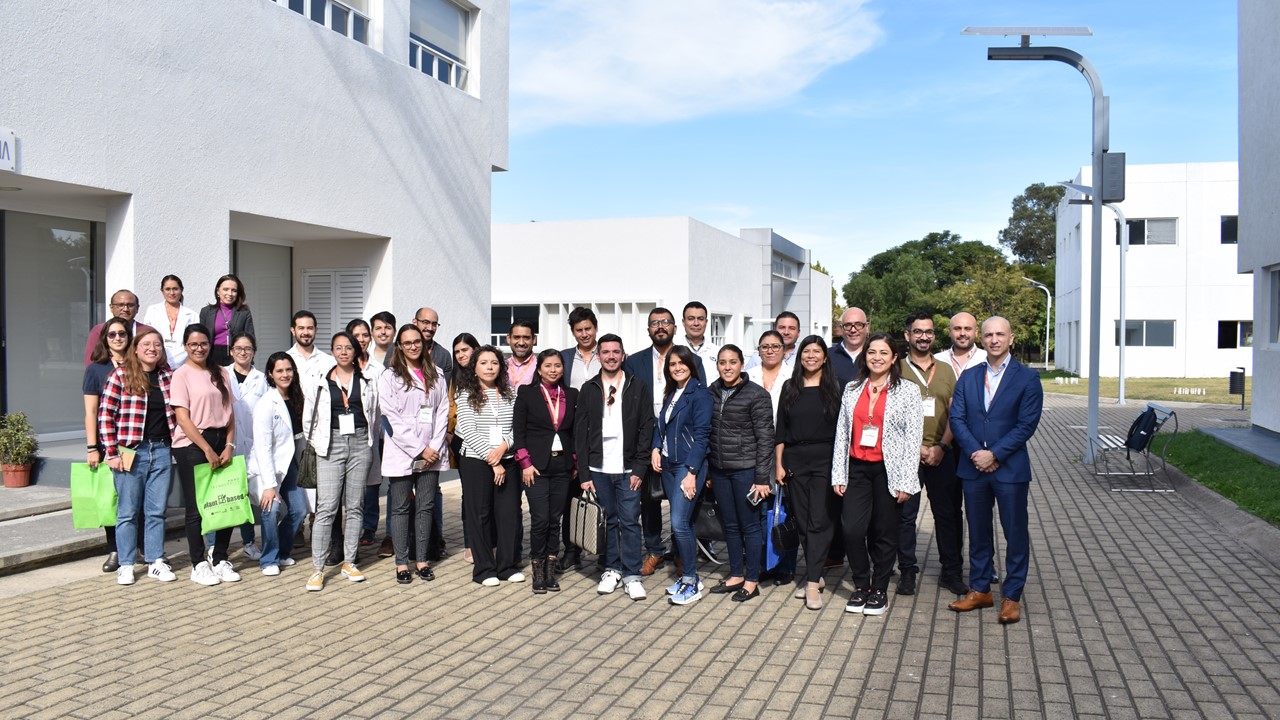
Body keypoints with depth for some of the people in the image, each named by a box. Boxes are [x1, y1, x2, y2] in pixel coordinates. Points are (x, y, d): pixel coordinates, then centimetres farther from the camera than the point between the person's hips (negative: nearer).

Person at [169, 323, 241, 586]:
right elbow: (183, 417, -9)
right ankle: (199, 565, 14)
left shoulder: (221, 373, 11)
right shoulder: (181, 375, -3)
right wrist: (207, 449, -13)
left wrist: (229, 446, -2)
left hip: (221, 442, 5)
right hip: (192, 446, -5)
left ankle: (219, 559, 19)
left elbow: (230, 413, 10)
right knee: (196, 507, 2)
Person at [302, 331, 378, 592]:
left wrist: (370, 443, 12)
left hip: (360, 443, 2)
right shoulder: (319, 380, 5)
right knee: (326, 507, -8)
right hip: (331, 444, -2)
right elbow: (310, 416, 11)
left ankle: (349, 562, 15)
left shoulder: (368, 380, 8)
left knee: (355, 505, 6)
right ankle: (317, 568, -3)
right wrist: (317, 442, 8)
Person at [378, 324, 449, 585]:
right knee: (400, 507, 2)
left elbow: (442, 411, 8)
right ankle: (402, 563, 9)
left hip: (431, 453, 3)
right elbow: (392, 418, -7)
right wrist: (419, 449, -12)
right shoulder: (390, 377, 0)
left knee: (426, 506, 6)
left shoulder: (435, 375, 12)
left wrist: (435, 447, -5)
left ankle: (422, 559, 14)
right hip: (401, 453, -3)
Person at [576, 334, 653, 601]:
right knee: (608, 521, 8)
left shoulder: (638, 388, 3)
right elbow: (580, 432, 5)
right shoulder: (589, 389, 7)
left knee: (630, 521, -1)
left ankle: (631, 575, 7)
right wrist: (583, 473, -1)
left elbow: (646, 429, 0)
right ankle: (612, 570, 19)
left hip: (628, 469, -1)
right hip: (598, 469, 1)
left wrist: (639, 469, -7)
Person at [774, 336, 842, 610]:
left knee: (819, 521, -6)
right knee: (802, 521, 7)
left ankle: (813, 584, -6)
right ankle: (815, 575, 19)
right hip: (794, 461, 3)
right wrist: (778, 464, 3)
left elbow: (841, 429, 1)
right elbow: (780, 430, 9)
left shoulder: (834, 389, 2)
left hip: (825, 461, -3)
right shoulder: (789, 388, 9)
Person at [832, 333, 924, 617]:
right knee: (852, 530, -5)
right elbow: (842, 433, 9)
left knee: (884, 534, 5)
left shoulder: (907, 391, -1)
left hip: (889, 471, -2)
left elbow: (913, 437, -4)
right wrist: (838, 474, 4)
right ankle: (861, 586, 15)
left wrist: (906, 482, -10)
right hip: (857, 468, 3)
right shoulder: (852, 389, 9)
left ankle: (879, 591, 21)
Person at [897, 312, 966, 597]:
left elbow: (955, 415, 8)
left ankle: (951, 571, 18)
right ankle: (907, 571, 14)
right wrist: (916, 447, -11)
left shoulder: (946, 370, 12)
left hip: (941, 454, 3)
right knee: (905, 514, 2)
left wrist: (941, 447, -7)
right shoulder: (897, 370, 1)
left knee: (949, 514, 6)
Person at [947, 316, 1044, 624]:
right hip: (973, 467, 4)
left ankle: (1012, 596, 15)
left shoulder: (1027, 378, -2)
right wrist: (975, 453, -13)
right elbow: (956, 418, 1)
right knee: (978, 531, 12)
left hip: (1011, 468, -3)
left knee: (1015, 533, 4)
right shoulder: (968, 377, 9)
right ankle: (980, 590, 24)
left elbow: (1027, 424, -9)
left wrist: (994, 455, -15)